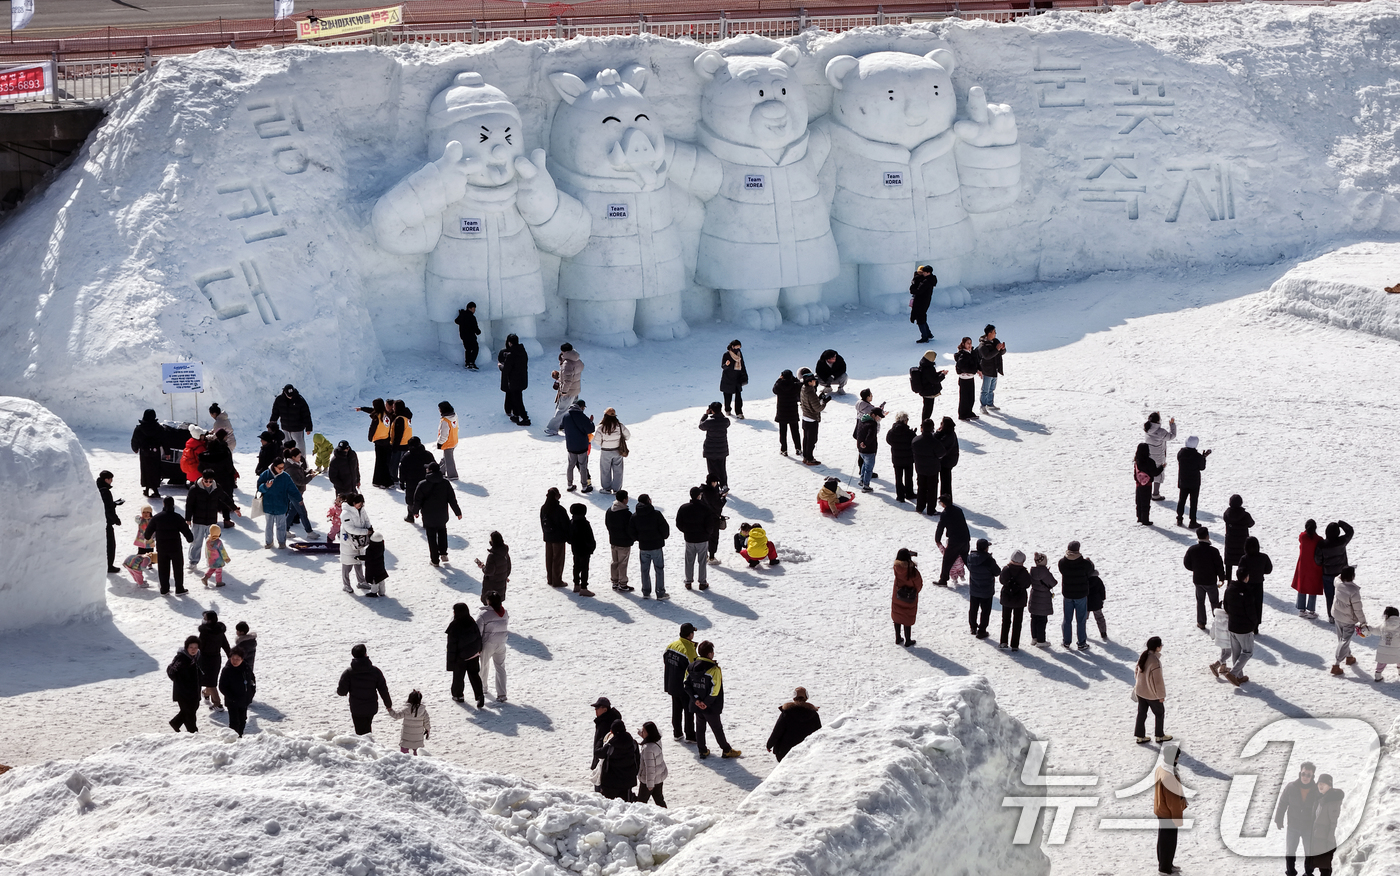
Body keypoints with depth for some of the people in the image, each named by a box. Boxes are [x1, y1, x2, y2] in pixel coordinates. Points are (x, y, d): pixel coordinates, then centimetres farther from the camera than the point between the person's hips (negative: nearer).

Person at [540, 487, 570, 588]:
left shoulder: (543, 508, -1)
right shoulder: (560, 510, -20)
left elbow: (542, 523, 10)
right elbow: (566, 525, -14)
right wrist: (568, 538, -4)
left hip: (548, 538, 6)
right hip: (559, 538, -6)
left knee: (549, 558, 16)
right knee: (558, 559, 4)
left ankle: (549, 579, 25)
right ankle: (557, 581, 8)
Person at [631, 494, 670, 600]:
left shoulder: (634, 516, -2)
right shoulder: (656, 514, -13)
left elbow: (631, 531, 1)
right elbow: (665, 528, -10)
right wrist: (664, 537, 11)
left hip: (643, 547, 3)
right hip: (657, 546, -3)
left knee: (645, 571, 13)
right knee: (659, 570, 6)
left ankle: (646, 593, 16)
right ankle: (660, 593, 5)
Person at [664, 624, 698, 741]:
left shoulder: (671, 646, -3)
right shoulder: (689, 650, -25)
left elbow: (665, 660, 8)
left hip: (671, 685, 6)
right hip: (685, 687, -6)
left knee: (676, 709, 18)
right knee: (689, 711, 7)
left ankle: (677, 733, 27)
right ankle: (690, 736, 13)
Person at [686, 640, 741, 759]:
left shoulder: (691, 667, -1)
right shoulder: (714, 669, -21)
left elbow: (687, 684, -1)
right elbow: (715, 690, -25)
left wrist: (696, 699, -5)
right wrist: (706, 703, -16)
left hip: (697, 706, 5)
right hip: (711, 708, -5)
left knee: (700, 728, 18)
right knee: (717, 729, 7)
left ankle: (703, 751, 24)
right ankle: (727, 750, 19)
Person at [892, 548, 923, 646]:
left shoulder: (897, 567, -18)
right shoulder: (913, 571, -26)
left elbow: (898, 560, 6)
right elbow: (919, 584, -13)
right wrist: (915, 592, 8)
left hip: (897, 598, 3)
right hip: (910, 601, -3)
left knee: (897, 618, 20)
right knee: (908, 620, 11)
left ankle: (898, 638, 32)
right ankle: (908, 641, 22)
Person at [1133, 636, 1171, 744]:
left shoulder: (1142, 656, -7)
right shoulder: (1155, 662, -31)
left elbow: (1136, 670, 8)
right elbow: (1158, 681, -24)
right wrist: (1161, 695, -11)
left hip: (1140, 691, 7)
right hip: (1151, 694, -7)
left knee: (1142, 713, 19)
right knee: (1159, 713, 15)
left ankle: (1140, 736, 29)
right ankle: (1159, 736, 29)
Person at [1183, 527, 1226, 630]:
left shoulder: (1192, 549, -11)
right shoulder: (1213, 551, -20)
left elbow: (1186, 563, 1)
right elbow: (1219, 566, -13)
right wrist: (1222, 578, 3)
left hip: (1198, 580, 2)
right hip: (1211, 581, -2)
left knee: (1200, 601, 17)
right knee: (1214, 602, 13)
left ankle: (1201, 623, 19)